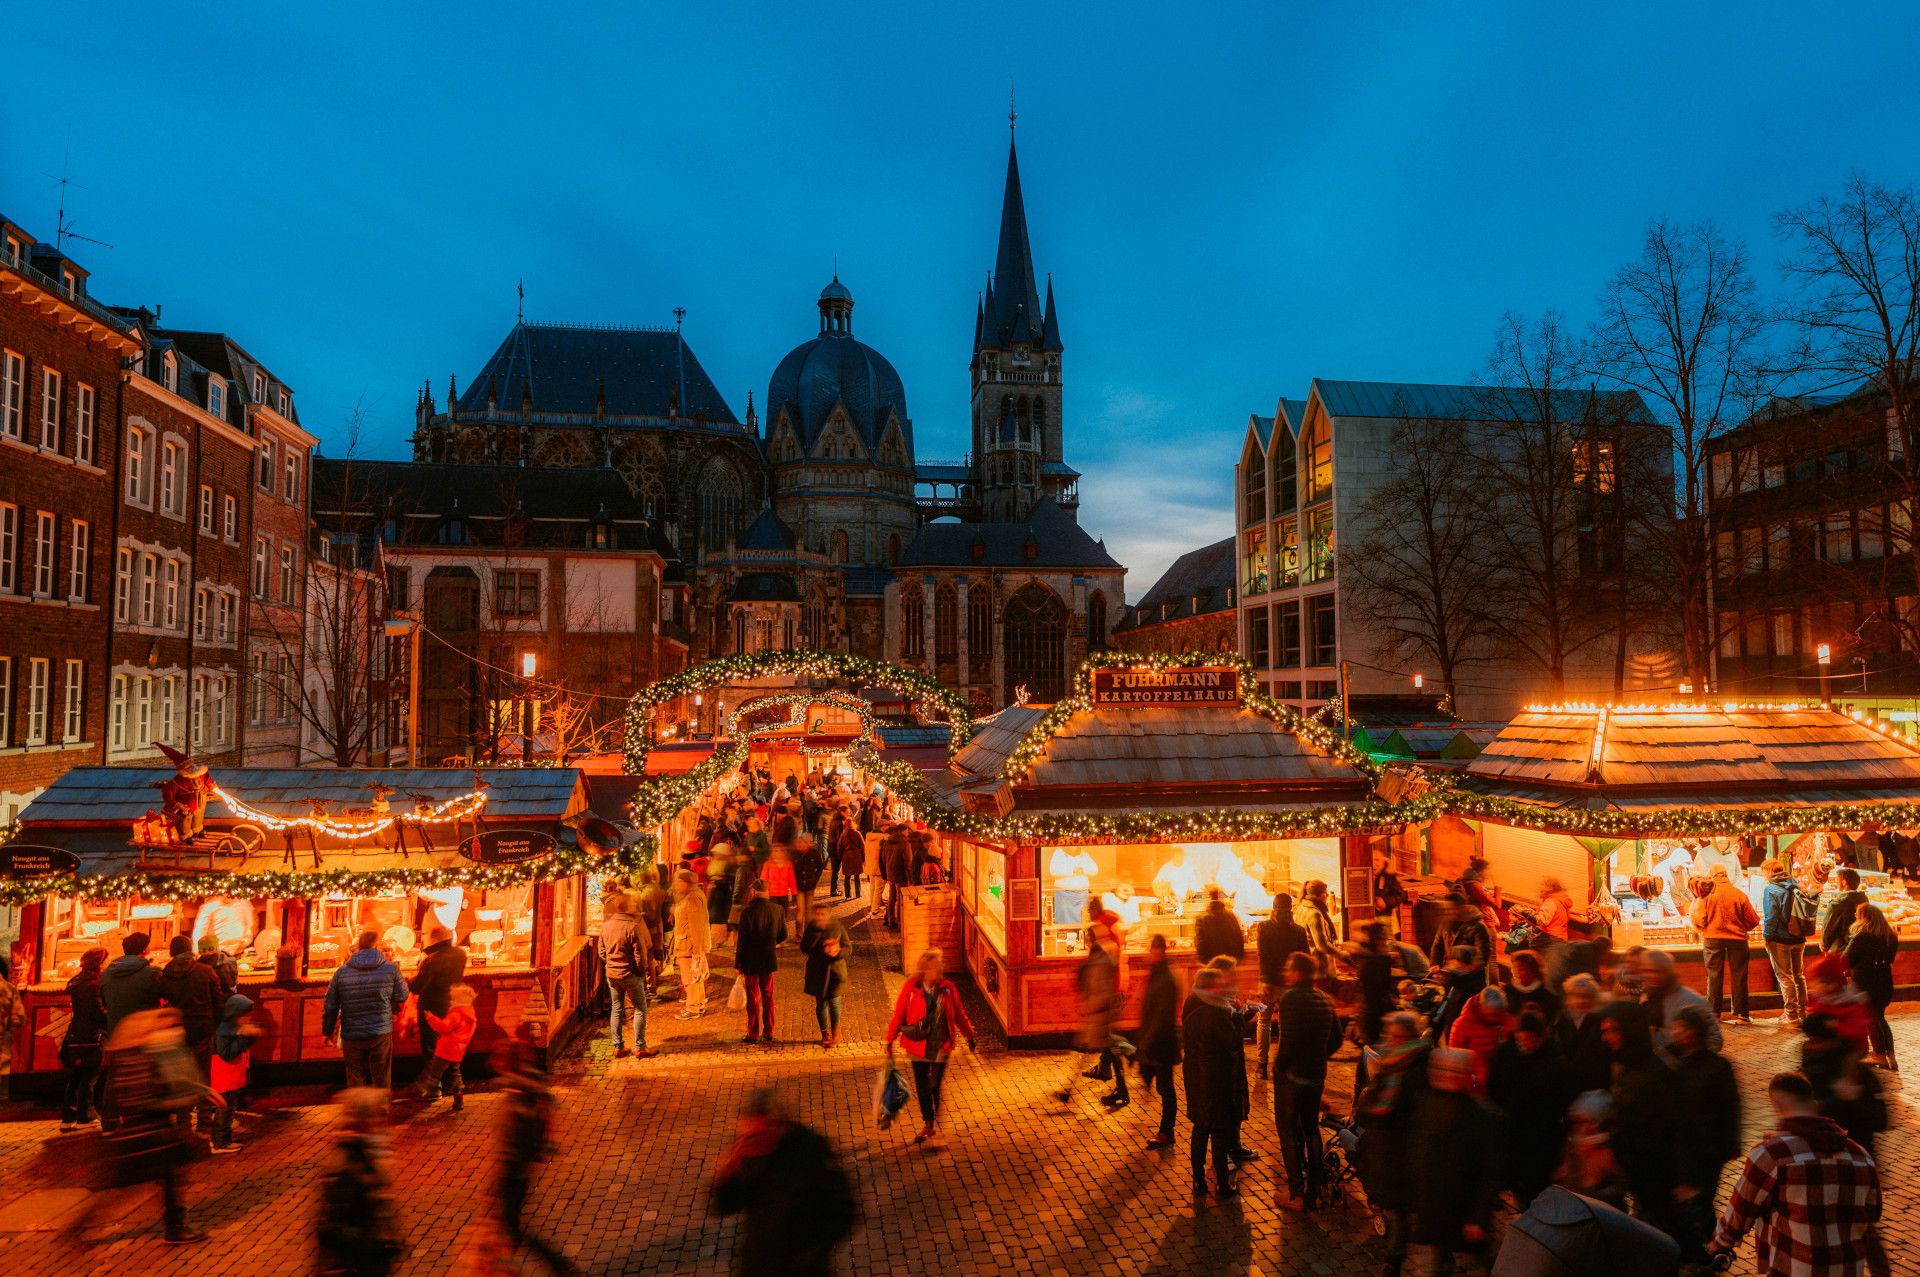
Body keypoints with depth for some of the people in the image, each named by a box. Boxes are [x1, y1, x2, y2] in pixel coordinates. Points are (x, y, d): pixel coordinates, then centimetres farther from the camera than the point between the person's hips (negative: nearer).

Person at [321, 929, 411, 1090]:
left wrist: (328, 1032, 16)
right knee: (381, 1080, 12)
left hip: (351, 1036, 1)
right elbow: (402, 997, 4)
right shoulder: (391, 969, -7)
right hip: (381, 1034, -1)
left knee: (355, 1081, 14)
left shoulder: (342, 972, -2)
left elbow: (329, 1006, 2)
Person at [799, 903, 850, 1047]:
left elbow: (848, 946, 3)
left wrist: (838, 951, -18)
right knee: (821, 1003, 7)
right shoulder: (811, 929, 0)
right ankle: (825, 1034, 23)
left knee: (834, 1001, -4)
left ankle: (835, 1033, 15)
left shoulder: (838, 928, -2)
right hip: (818, 973, 1)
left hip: (835, 971, -1)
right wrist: (817, 933, -20)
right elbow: (805, 948, -11)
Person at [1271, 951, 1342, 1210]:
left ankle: (1297, 1194, 7)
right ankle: (1317, 1190, 26)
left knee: (1289, 1132, 4)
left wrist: (1278, 1065, -10)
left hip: (1291, 1076, -7)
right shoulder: (1325, 999, 5)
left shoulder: (1290, 997, -18)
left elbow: (1288, 1040, -23)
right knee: (1312, 1129, 20)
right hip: (1317, 1076, 7)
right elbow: (1336, 1039, 10)